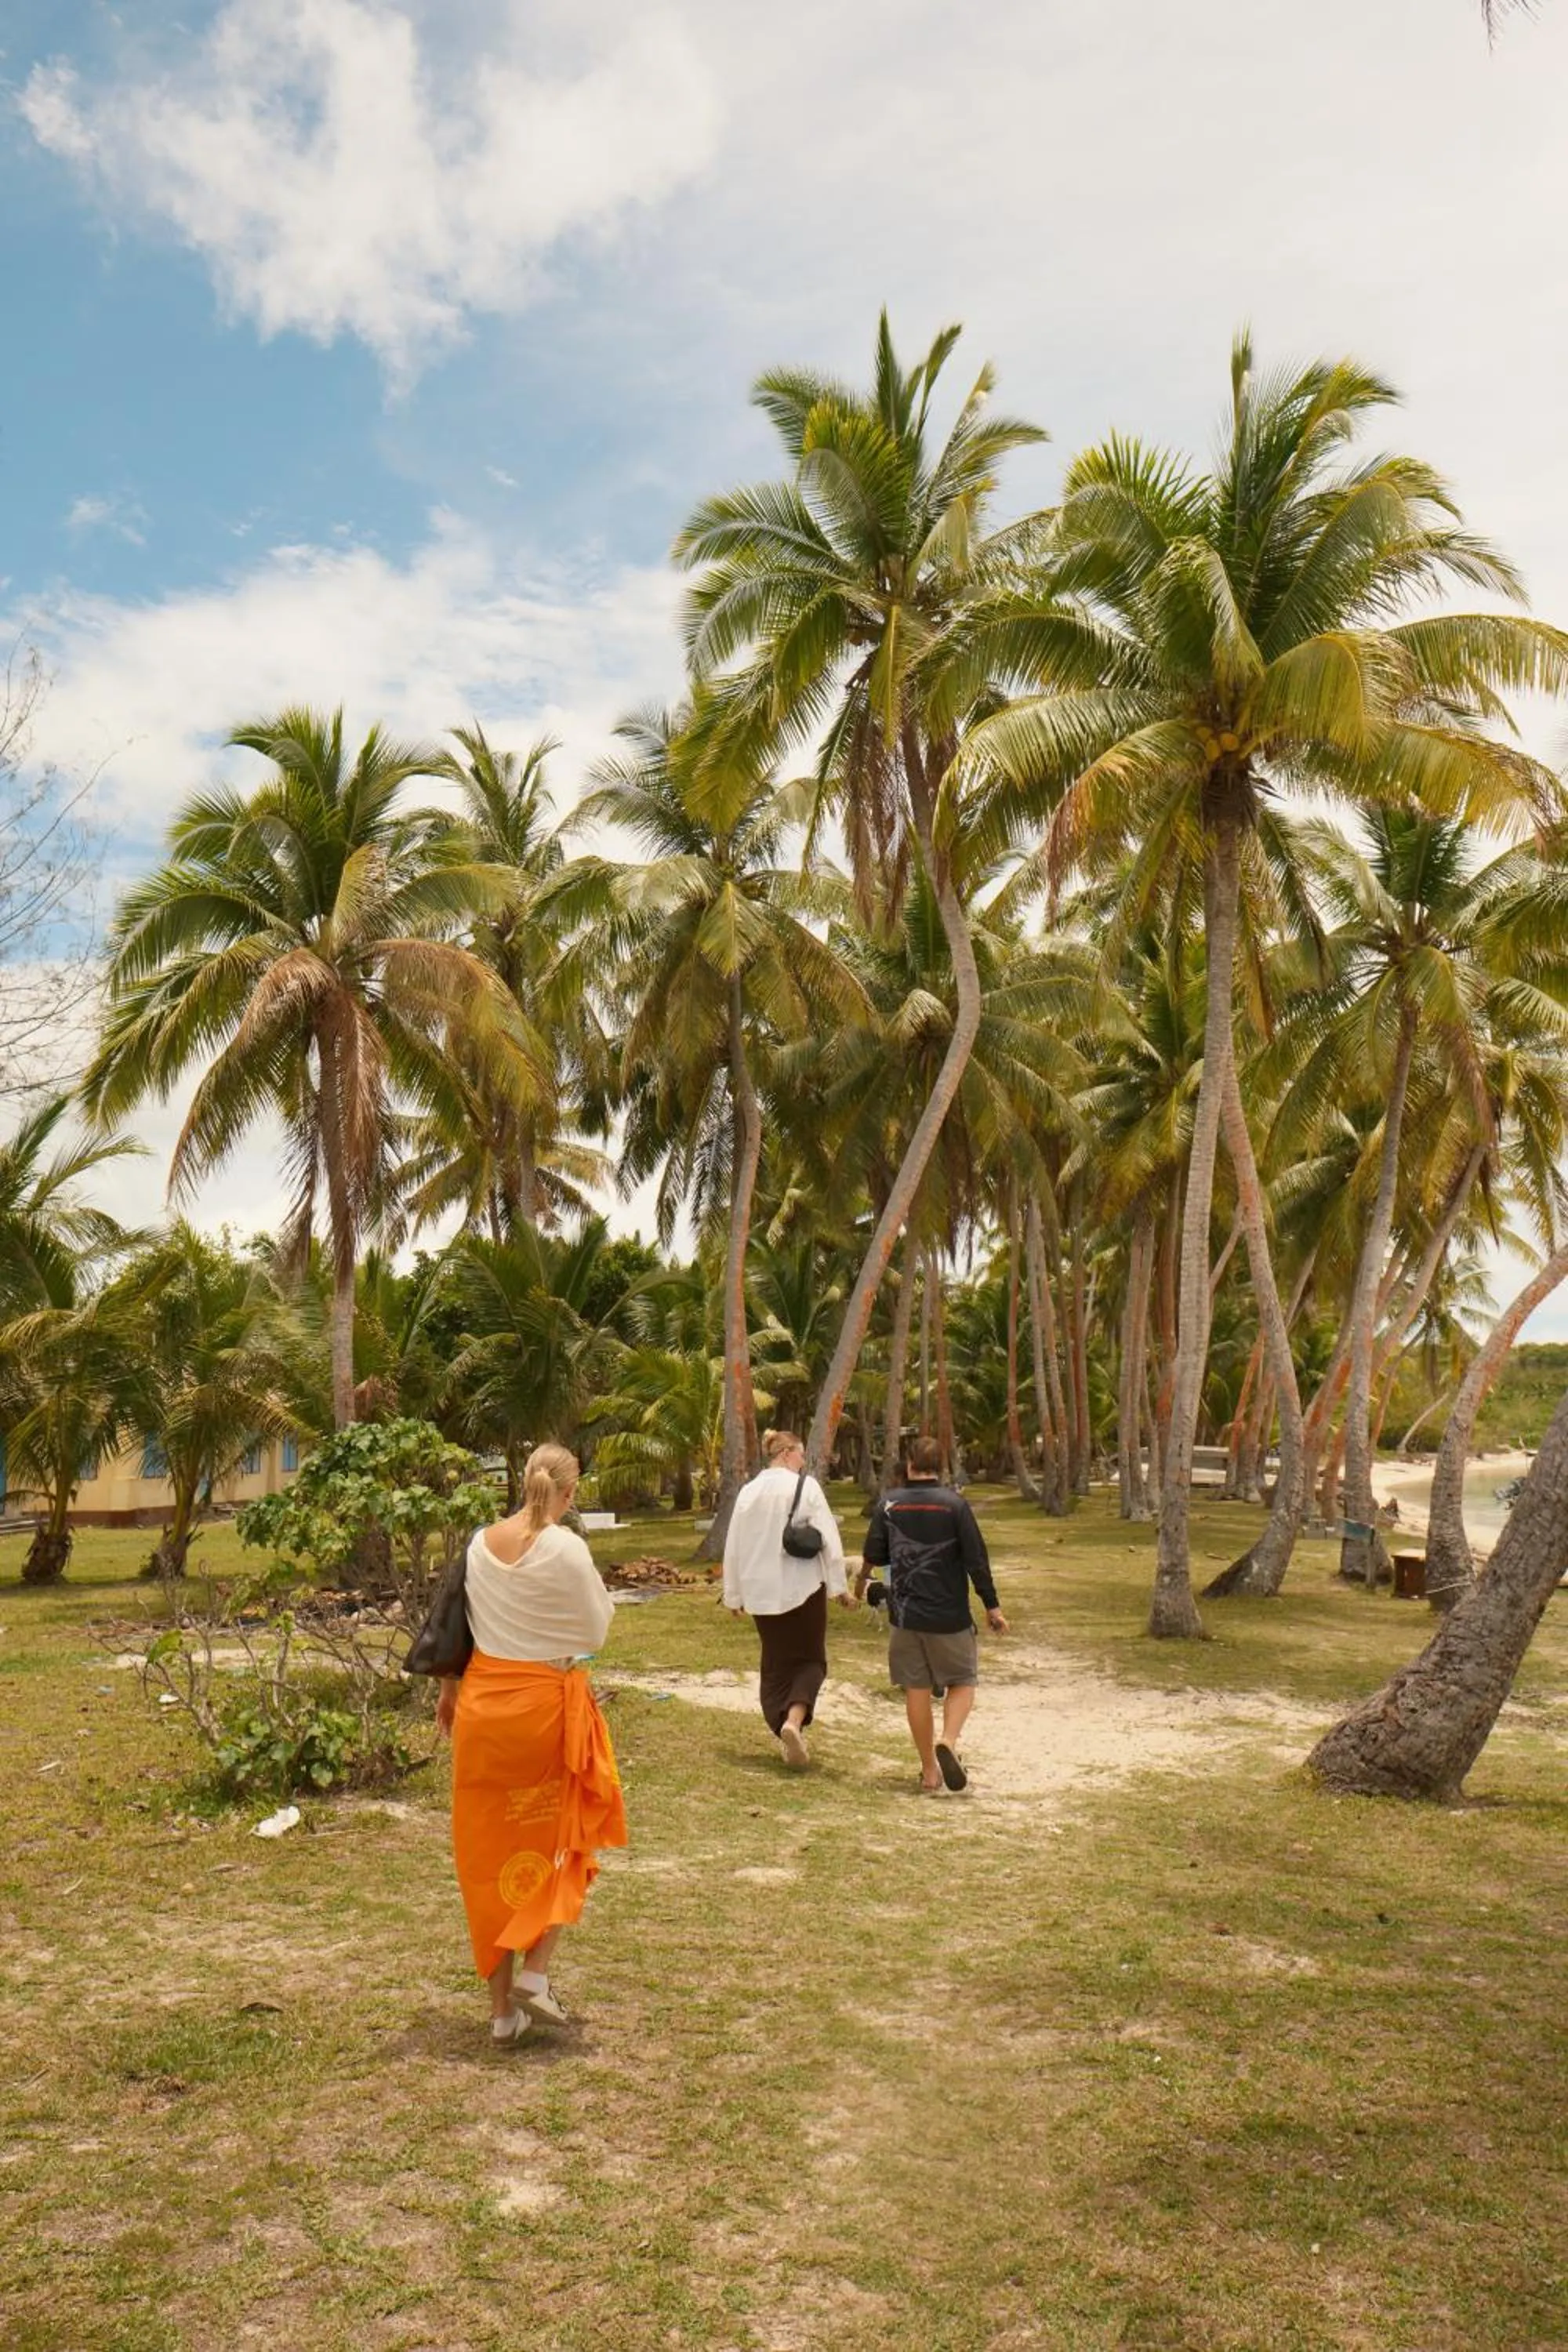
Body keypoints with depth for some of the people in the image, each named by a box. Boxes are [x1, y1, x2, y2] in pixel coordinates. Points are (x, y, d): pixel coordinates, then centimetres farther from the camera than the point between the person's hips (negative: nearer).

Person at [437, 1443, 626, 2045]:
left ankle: (501, 2006, 20)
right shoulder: (566, 1549, -16)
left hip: (484, 1701, 5)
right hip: (547, 1702, -4)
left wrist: (449, 1690, 22)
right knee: (561, 1838, 17)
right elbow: (595, 1631, -9)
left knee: (489, 1848, 13)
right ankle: (535, 1973, 5)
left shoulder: (481, 1543, -1)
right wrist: (602, 1593, 9)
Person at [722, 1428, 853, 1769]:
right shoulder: (805, 1486, -8)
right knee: (810, 1659, 9)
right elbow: (829, 1539, -11)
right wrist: (840, 1586, -4)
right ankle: (794, 1721, -15)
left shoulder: (748, 1491, 5)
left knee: (775, 1665, 15)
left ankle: (789, 1737, 10)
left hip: (761, 1592, 4)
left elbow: (733, 1546, 8)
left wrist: (734, 1595, 16)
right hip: (803, 1588, -4)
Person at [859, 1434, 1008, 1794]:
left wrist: (862, 1579, 30)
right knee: (962, 1683, 12)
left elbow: (874, 1554, 7)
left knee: (917, 1690, 10)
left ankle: (930, 1773, 14)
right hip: (949, 1615, -2)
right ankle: (948, 1741, -14)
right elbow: (976, 1559, -9)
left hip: (904, 1613, 2)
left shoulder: (888, 1503, -1)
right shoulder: (954, 1504, -8)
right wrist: (992, 1607, 0)